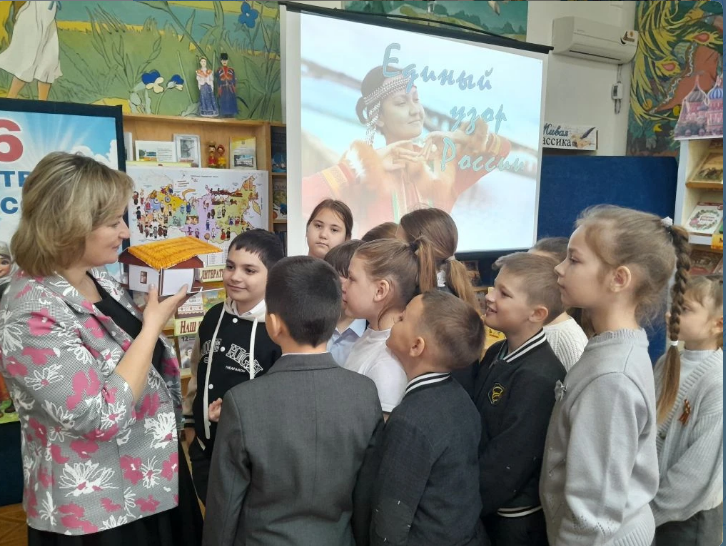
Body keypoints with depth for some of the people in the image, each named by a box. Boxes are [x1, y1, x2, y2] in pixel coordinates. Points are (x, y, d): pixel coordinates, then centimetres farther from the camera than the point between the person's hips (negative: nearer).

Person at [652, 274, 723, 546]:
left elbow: (701, 468, -21)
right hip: (650, 494, 5)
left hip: (690, 512, -5)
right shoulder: (668, 361, -2)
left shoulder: (717, 382, -22)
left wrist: (650, 510, -13)